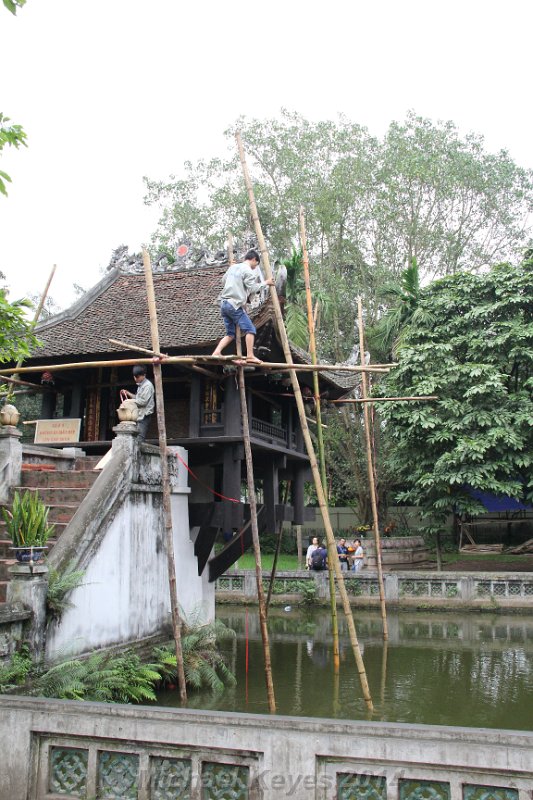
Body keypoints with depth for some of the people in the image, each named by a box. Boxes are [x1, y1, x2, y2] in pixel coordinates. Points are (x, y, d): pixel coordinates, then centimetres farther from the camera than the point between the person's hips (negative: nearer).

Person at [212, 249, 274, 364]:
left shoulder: (233, 267, 18)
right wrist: (265, 282, 1)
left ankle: (216, 353, -1)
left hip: (224, 304, 8)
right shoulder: (248, 271, -7)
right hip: (234, 305, -8)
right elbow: (252, 289, -11)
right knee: (250, 329, -3)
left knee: (230, 333, 13)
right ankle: (250, 356, -9)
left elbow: (224, 279, 31)